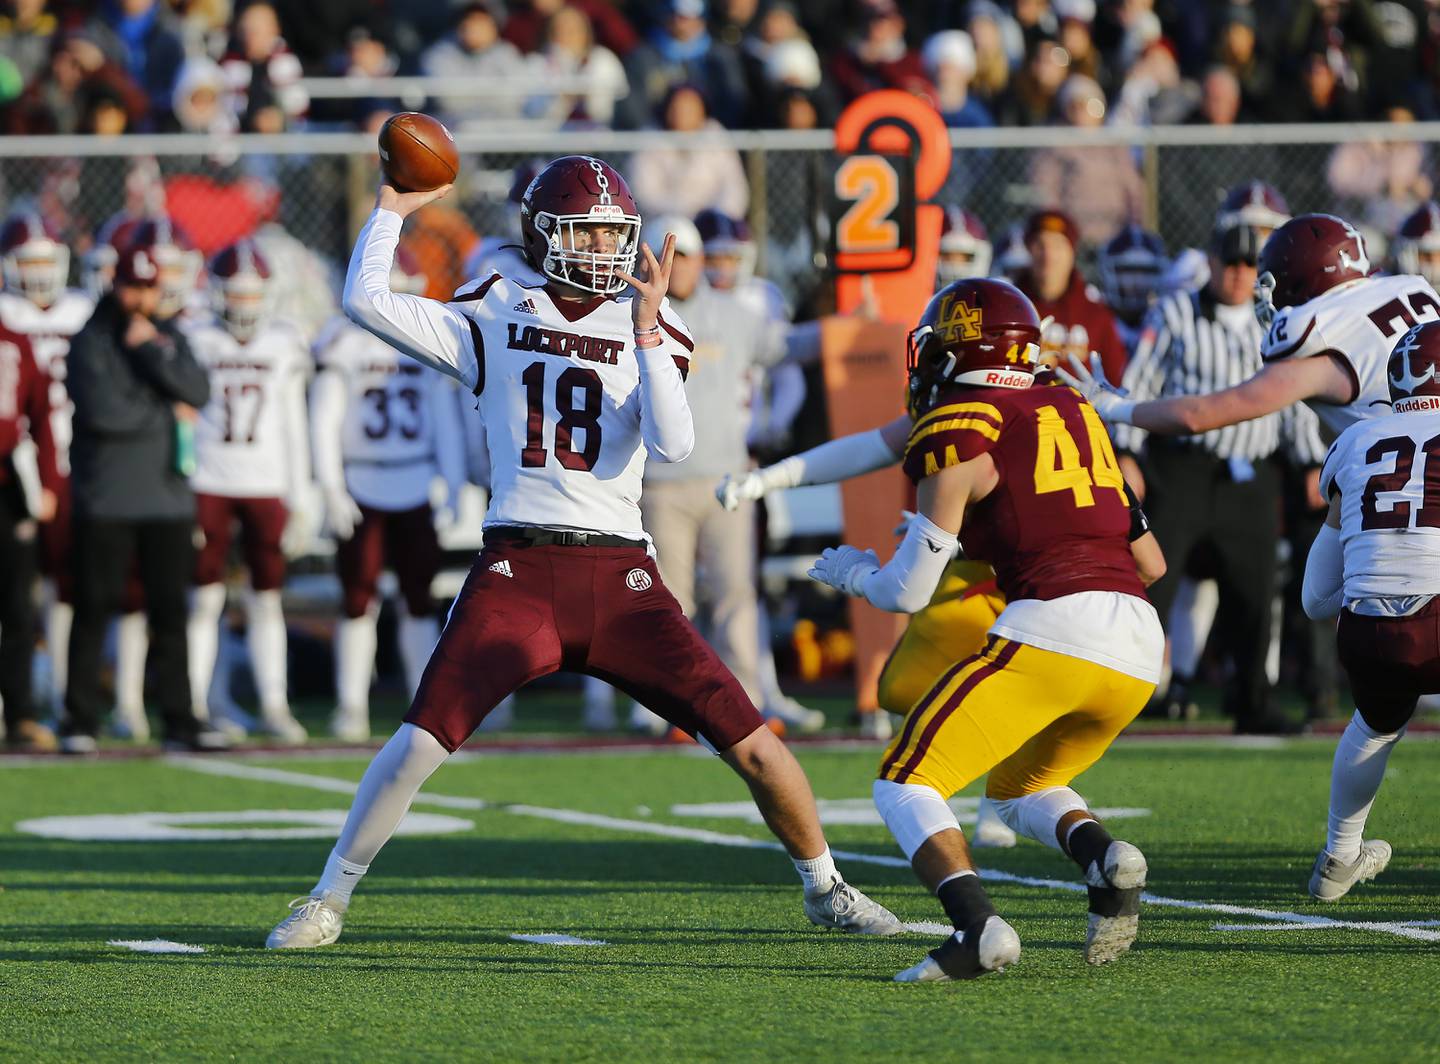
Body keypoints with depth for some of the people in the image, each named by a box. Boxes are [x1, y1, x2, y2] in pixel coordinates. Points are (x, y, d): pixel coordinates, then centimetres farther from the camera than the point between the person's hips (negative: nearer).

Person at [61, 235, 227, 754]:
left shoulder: (169, 338, 14)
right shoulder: (90, 342, -2)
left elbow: (196, 392, -3)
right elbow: (101, 409, -16)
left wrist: (148, 349, -9)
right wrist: (166, 413, -6)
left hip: (168, 495, 4)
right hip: (106, 501, -4)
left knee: (170, 610, 6)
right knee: (94, 608, -3)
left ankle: (179, 719, 9)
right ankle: (81, 720, 2)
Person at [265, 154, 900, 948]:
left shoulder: (650, 328, 7)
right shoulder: (496, 318, 8)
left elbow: (673, 446, -9)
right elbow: (366, 300, 4)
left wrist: (646, 329, -16)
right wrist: (394, 205, 7)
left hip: (620, 576, 1)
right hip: (518, 571, -1)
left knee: (748, 741, -3)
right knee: (423, 739, -14)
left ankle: (824, 887, 18)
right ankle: (328, 899, 1)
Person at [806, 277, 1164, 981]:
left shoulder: (957, 437, 1)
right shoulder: (1074, 414, 22)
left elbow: (910, 590, 2)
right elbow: (1151, 563, 24)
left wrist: (849, 571, 22)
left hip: (1051, 631, -7)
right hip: (1137, 643, 7)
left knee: (905, 785, 1)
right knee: (1020, 791, 27)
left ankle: (977, 926, -23)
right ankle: (1104, 857, -5)